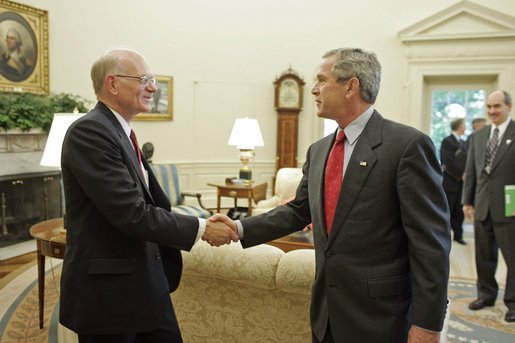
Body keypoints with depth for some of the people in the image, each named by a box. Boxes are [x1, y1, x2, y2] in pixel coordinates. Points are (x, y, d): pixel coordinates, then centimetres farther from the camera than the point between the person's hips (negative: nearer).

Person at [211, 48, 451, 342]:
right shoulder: (318, 150, 8)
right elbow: (299, 210, 13)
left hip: (380, 314, -6)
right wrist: (241, 228, 2)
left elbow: (431, 241, -15)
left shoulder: (408, 145, -14)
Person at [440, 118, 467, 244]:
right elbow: (448, 162, -16)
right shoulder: (447, 141, -8)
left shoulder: (463, 142, 16)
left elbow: (466, 160, 14)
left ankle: (458, 234, 18)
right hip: (449, 181, -7)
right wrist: (461, 175, -14)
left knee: (459, 211, 9)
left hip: (461, 182, 7)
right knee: (446, 210, 1)